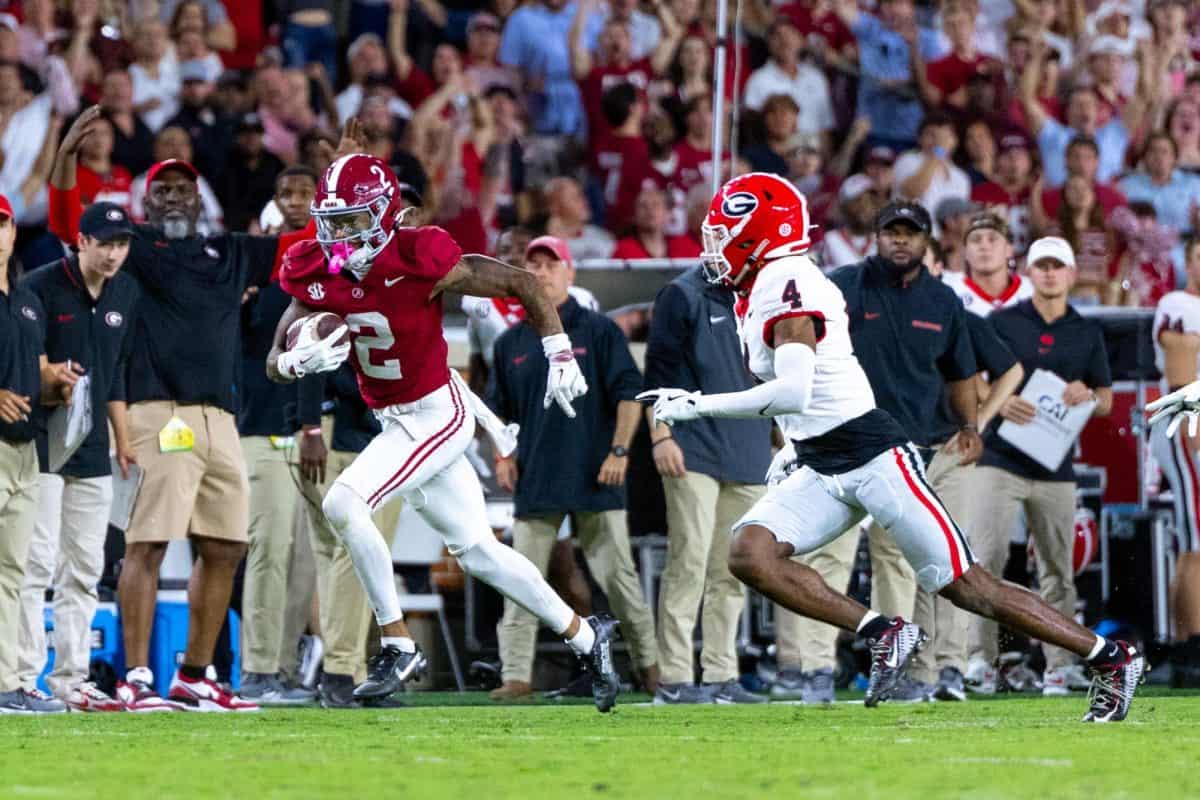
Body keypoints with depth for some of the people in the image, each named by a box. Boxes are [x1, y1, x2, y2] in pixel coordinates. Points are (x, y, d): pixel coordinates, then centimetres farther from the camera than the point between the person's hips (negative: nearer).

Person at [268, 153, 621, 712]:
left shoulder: (419, 261, -22)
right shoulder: (317, 275, -6)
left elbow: (522, 284, -13)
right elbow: (274, 362, -5)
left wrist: (560, 356, -13)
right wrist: (301, 360, -28)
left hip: (437, 414, -7)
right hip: (394, 421, 7)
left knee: (343, 504, -22)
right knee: (476, 550, 14)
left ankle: (397, 645, -11)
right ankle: (585, 636, 28)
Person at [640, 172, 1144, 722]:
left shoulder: (785, 283, -15)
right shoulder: (763, 290, 13)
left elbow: (794, 391, -27)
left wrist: (699, 405, -21)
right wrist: (797, 447, 22)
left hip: (871, 456, -9)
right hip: (822, 471, 9)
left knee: (969, 588, -7)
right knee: (749, 554, -13)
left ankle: (1111, 660, 2)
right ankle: (882, 633, -8)